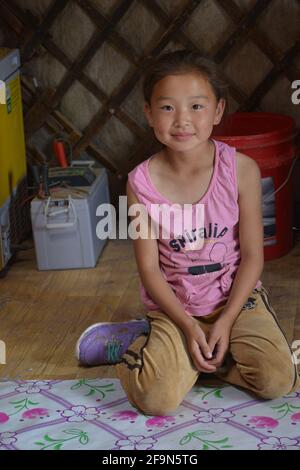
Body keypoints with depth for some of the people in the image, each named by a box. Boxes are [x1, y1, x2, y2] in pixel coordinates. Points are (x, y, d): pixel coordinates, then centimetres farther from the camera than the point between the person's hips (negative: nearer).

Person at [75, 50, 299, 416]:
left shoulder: (241, 170, -13)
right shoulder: (142, 183, -13)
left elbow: (252, 255, -8)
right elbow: (149, 268, -8)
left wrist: (226, 321, -14)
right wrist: (188, 327, -16)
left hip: (237, 297, 2)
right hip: (173, 306, -2)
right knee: (155, 399, -22)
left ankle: (172, 350, 4)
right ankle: (144, 340, 11)